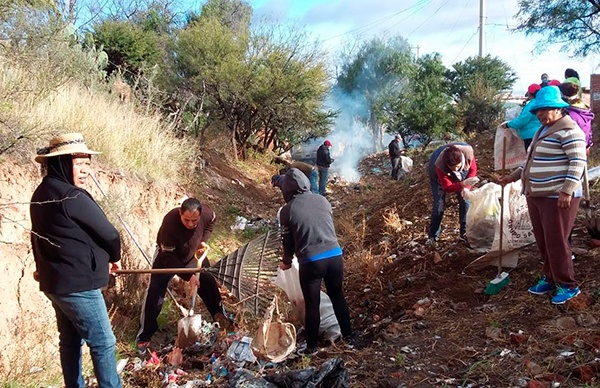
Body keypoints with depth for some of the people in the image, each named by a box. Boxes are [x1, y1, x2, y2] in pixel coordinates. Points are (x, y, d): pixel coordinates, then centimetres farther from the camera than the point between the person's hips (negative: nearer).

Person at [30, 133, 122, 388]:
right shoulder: (72, 196, -20)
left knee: (70, 340, 18)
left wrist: (44, 268, 31)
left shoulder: (42, 194, 9)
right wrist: (114, 257, 5)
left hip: (56, 281, 10)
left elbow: (39, 236, 19)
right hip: (77, 284, -10)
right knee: (103, 343, -3)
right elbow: (108, 233, -15)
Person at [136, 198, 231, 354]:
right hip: (167, 255, -4)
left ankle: (219, 316, 32)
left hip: (193, 254, 4)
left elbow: (211, 221, 0)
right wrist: (188, 276, -33)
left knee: (209, 283, 7)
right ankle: (145, 336, 4)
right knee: (155, 293, -10)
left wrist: (203, 240, -12)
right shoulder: (170, 223, -42)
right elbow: (168, 258, -33)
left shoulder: (205, 213, -29)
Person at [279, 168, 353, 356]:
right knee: (338, 296, 22)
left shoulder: (287, 210, -6)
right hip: (335, 256, 4)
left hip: (310, 262, -4)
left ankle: (312, 347, 22)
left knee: (312, 305, 10)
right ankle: (348, 335, 33)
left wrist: (286, 262, 22)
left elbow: (288, 241, 3)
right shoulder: (322, 200, 4)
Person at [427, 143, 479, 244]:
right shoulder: (439, 165, -44)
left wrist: (466, 187, -30)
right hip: (438, 176, -3)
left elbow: (473, 170, -18)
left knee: (465, 201, -6)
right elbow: (447, 188, -38)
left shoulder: (468, 152, -38)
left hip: (460, 176, 3)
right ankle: (433, 236, 7)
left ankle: (465, 234, 5)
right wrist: (463, 184, -56)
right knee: (439, 205, -8)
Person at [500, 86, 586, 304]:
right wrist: (514, 177, 19)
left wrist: (567, 190, -24)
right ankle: (550, 278, 25)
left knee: (556, 242, -4)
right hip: (536, 195, 9)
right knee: (542, 241, 13)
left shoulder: (567, 130, -12)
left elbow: (578, 161, -19)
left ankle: (568, 286, 9)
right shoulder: (543, 130, 17)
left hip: (557, 197, -9)